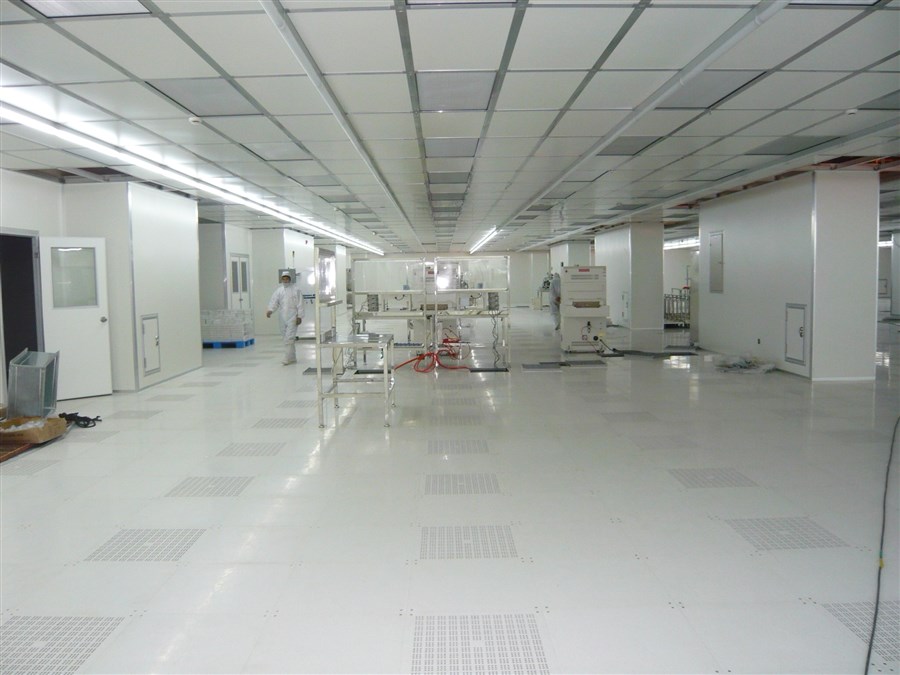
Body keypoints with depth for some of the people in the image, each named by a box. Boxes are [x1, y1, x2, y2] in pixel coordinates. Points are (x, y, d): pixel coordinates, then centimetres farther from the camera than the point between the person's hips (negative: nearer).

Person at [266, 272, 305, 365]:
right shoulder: (279, 290, 10)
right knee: (287, 337, 9)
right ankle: (292, 358, 17)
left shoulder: (296, 289, -1)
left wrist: (299, 316, -9)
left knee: (289, 338, -12)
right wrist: (270, 310, -19)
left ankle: (288, 358, -12)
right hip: (282, 317, 5)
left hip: (293, 317, -5)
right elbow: (274, 301, -1)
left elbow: (300, 304, -3)